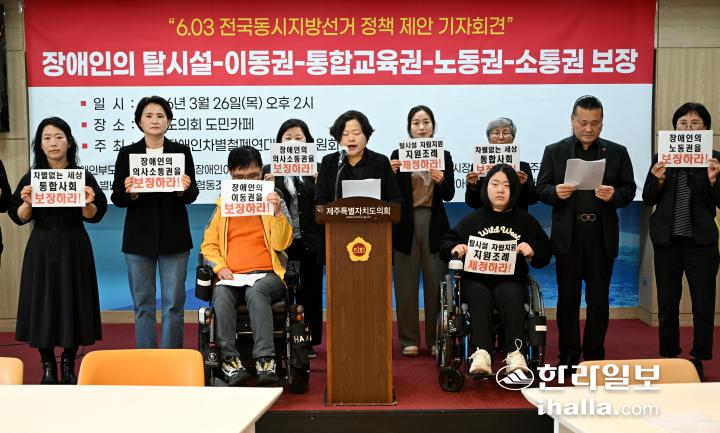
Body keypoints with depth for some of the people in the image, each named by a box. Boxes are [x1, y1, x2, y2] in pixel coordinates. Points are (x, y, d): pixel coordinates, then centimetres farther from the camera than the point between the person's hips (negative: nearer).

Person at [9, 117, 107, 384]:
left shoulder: (83, 176, -1)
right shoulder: (30, 178, 3)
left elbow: (93, 216, -2)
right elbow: (19, 218, 2)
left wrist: (87, 203, -22)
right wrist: (27, 203, -17)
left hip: (73, 248, -1)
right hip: (41, 249, 1)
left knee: (73, 303, 2)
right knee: (42, 303, 2)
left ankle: (68, 367, 17)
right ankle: (48, 367, 15)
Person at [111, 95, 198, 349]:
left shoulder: (181, 152, 3)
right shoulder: (127, 154, 3)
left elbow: (192, 196, 2)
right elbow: (116, 198, 1)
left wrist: (185, 189, -20)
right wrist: (128, 192, -20)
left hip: (173, 237, 0)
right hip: (139, 238, 0)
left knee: (174, 303, 3)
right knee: (143, 304, 6)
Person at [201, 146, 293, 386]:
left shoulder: (271, 200, 13)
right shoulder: (223, 204, 17)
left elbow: (282, 243, 2)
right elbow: (209, 244, 14)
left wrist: (277, 213, -12)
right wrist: (220, 267, -4)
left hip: (267, 274, -1)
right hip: (232, 277, 2)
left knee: (256, 292, -36)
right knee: (221, 295, -32)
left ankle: (265, 361, -38)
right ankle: (230, 361, -30)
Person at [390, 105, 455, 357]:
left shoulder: (443, 156, 7)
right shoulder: (398, 155, 2)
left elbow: (449, 195, 1)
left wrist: (441, 181, -18)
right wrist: (391, 174, -17)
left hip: (434, 224, 1)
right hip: (406, 223, -1)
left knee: (435, 282, 3)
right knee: (406, 282, 3)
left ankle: (435, 339, 14)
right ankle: (409, 340, 13)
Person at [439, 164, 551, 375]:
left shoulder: (526, 221, 18)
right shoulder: (472, 220, 17)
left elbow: (545, 252, 18)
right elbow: (446, 244, 16)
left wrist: (532, 252, -5)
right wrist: (455, 248, -8)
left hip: (510, 280, 0)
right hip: (475, 280, 0)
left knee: (511, 296, -35)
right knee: (479, 296, -34)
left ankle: (514, 353, -42)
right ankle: (481, 353, -45)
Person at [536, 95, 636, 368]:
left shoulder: (617, 152, 8)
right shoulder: (554, 151, 6)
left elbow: (629, 190, 5)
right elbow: (541, 189, 3)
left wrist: (614, 195, -16)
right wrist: (556, 192, -18)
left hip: (602, 236, 1)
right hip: (568, 235, 0)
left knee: (599, 299, 8)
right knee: (567, 297, 6)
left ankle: (595, 355, 20)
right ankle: (568, 356, 17)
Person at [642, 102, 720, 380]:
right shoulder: (661, 157, 3)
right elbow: (648, 199, 3)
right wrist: (657, 180, -15)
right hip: (667, 240, 1)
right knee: (667, 305, 10)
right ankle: (668, 359, 24)